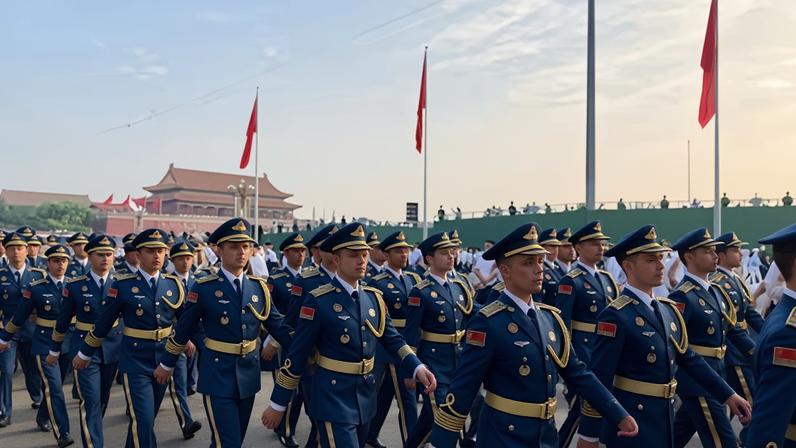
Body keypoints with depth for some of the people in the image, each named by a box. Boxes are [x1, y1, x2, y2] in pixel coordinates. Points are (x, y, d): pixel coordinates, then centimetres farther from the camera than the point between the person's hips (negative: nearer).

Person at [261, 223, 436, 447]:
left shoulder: (374, 297, 4)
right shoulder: (318, 301, -14)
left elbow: (393, 339, 9)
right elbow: (297, 355, -11)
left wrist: (417, 368, -8)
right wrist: (278, 404, -6)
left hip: (365, 396, 7)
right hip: (333, 397, -6)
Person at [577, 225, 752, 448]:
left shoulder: (669, 309, 6)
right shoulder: (615, 316, -20)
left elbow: (689, 359, 15)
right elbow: (599, 379, -21)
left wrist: (728, 396, 11)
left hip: (664, 418, 8)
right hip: (629, 422, -8)